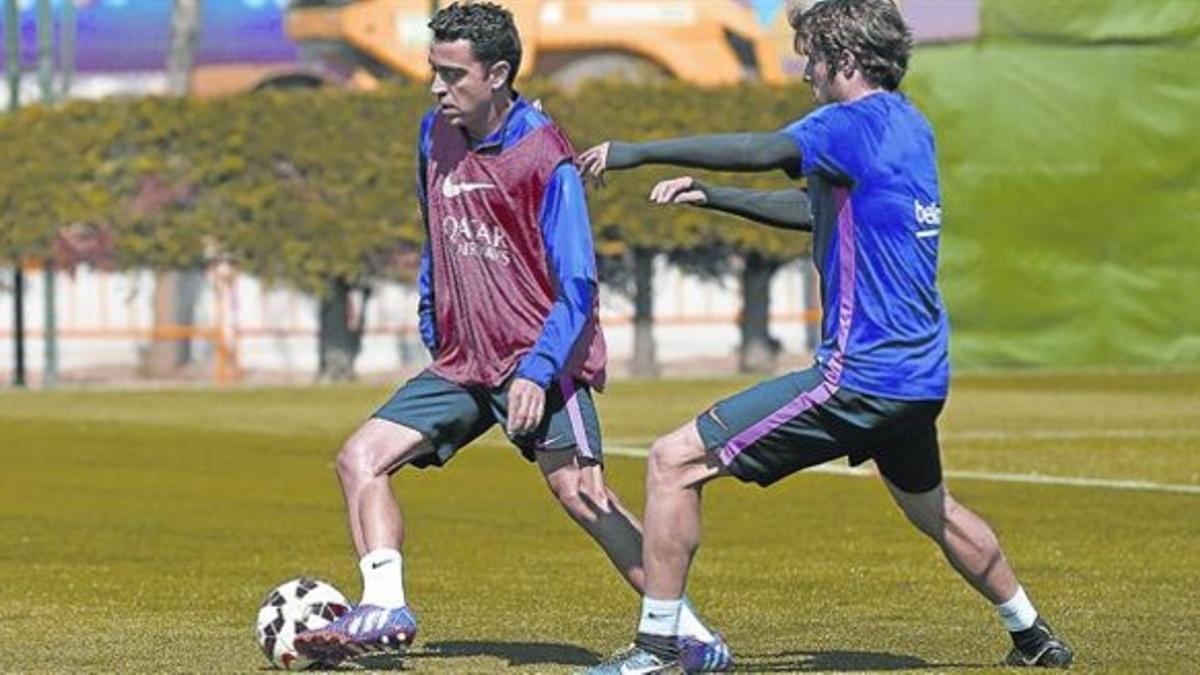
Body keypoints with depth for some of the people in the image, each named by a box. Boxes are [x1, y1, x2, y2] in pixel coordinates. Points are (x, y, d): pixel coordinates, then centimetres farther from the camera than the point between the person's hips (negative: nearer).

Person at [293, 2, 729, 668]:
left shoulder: (544, 157, -14)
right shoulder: (435, 134, 8)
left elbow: (577, 285, -16)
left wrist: (538, 371, -25)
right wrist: (431, 327, 21)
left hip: (538, 363, -7)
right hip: (461, 364, 7)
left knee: (581, 495, -19)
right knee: (361, 457, -6)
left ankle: (685, 631, -13)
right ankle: (383, 611, -11)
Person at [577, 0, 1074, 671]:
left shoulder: (857, 123, -14)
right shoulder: (911, 126, 14)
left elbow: (766, 151, -32)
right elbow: (817, 208, 25)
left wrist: (640, 152, -27)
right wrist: (712, 195, 18)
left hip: (860, 376, -9)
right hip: (920, 373, 9)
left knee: (675, 461, -8)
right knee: (931, 508, 34)